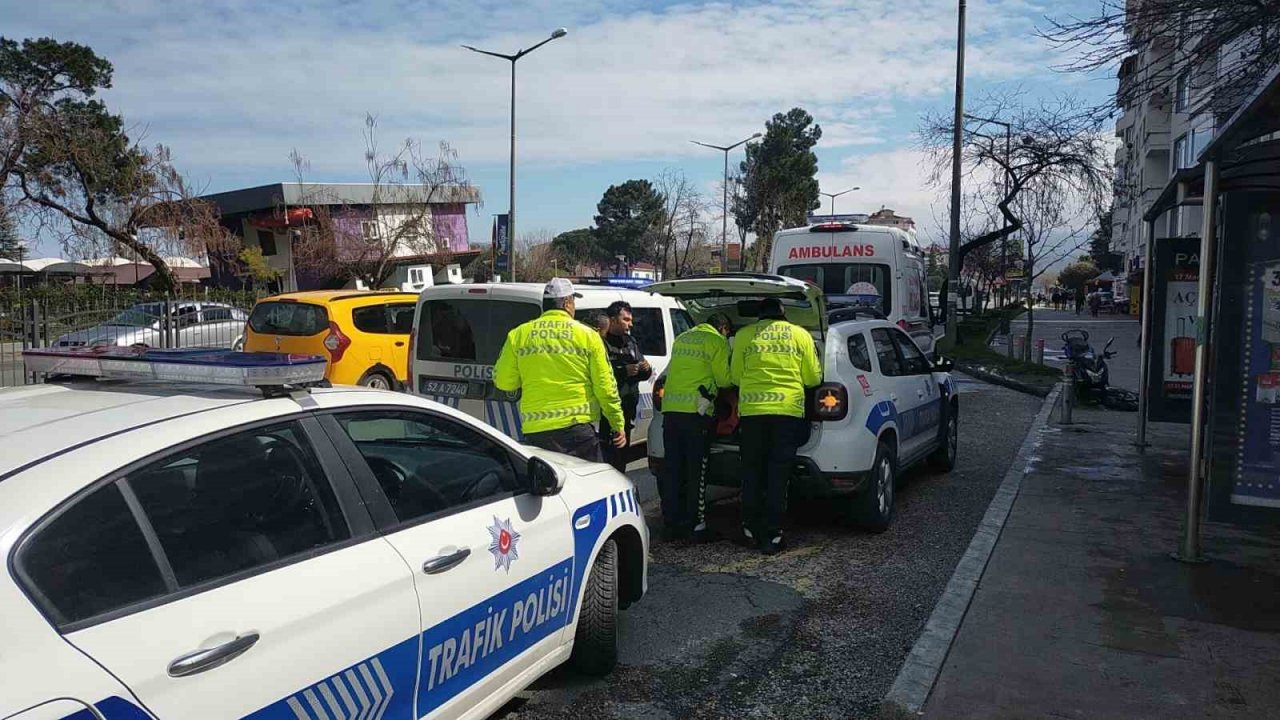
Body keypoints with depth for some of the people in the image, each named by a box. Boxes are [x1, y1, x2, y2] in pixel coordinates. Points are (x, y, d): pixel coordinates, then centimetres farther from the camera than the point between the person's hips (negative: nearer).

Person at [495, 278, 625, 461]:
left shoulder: (518, 335, 4)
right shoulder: (587, 336, 1)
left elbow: (503, 382, 6)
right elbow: (605, 386, 1)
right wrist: (618, 424, 11)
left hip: (535, 430, 2)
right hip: (577, 427, -2)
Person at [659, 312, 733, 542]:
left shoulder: (681, 339, 21)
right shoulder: (717, 342, 0)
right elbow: (724, 379, 0)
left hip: (670, 408, 6)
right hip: (696, 410, -6)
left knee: (672, 468, 8)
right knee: (697, 470, 0)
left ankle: (671, 523, 12)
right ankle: (696, 525, 2)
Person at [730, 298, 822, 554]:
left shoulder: (744, 335, 6)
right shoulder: (801, 335, 7)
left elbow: (735, 376, 11)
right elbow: (813, 378, 9)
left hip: (751, 409, 1)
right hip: (788, 410, 0)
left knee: (752, 472, 14)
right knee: (778, 475, 4)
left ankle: (751, 528, 20)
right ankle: (772, 535, 5)